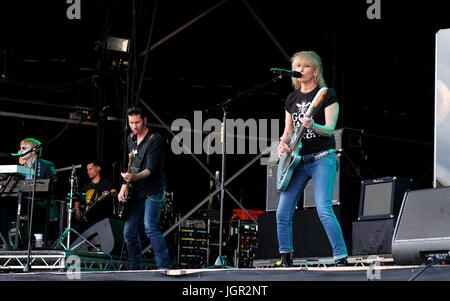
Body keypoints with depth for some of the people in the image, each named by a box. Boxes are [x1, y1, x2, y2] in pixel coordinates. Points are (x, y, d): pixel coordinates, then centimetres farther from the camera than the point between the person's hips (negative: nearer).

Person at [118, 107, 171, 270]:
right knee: (129, 233, 5)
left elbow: (150, 169, -21)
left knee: (150, 227, -23)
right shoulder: (131, 139, 12)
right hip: (136, 193, 8)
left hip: (153, 191, -8)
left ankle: (164, 267, -26)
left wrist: (135, 177, -38)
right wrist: (125, 185, 6)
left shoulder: (155, 139, -12)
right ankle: (136, 270, 15)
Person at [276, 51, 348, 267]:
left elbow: (330, 129, -10)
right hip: (297, 160, 6)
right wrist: (283, 144, -3)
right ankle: (285, 260, 14)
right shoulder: (292, 98, 15)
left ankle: (341, 258, -15)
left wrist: (312, 126, -30)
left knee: (324, 209, -19)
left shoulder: (327, 95, -2)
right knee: (283, 212, 1)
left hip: (321, 158, -6)